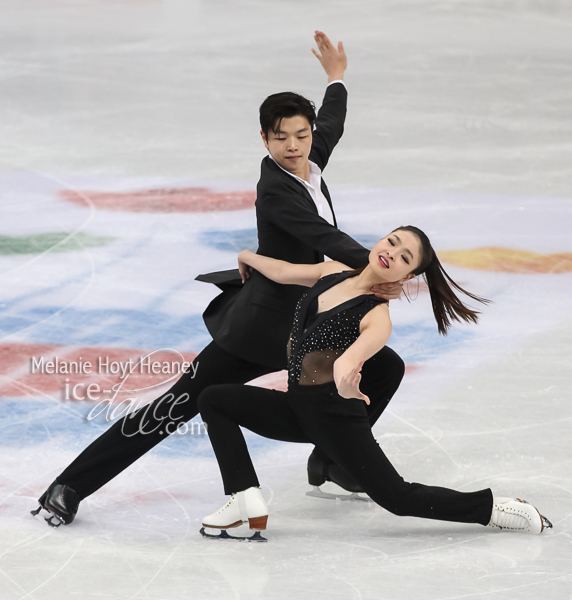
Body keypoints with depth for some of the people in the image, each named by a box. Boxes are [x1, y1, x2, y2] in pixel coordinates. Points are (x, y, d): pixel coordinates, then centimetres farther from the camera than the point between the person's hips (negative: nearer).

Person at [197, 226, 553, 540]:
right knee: (214, 401, 5)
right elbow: (282, 272, 21)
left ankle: (495, 508, 6)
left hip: (333, 413, -8)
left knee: (398, 498, -9)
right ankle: (248, 503, -5)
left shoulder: (376, 317, -19)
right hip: (299, 406, 8)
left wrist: (345, 368, -65)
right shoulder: (333, 273, 2)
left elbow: (357, 351, -42)